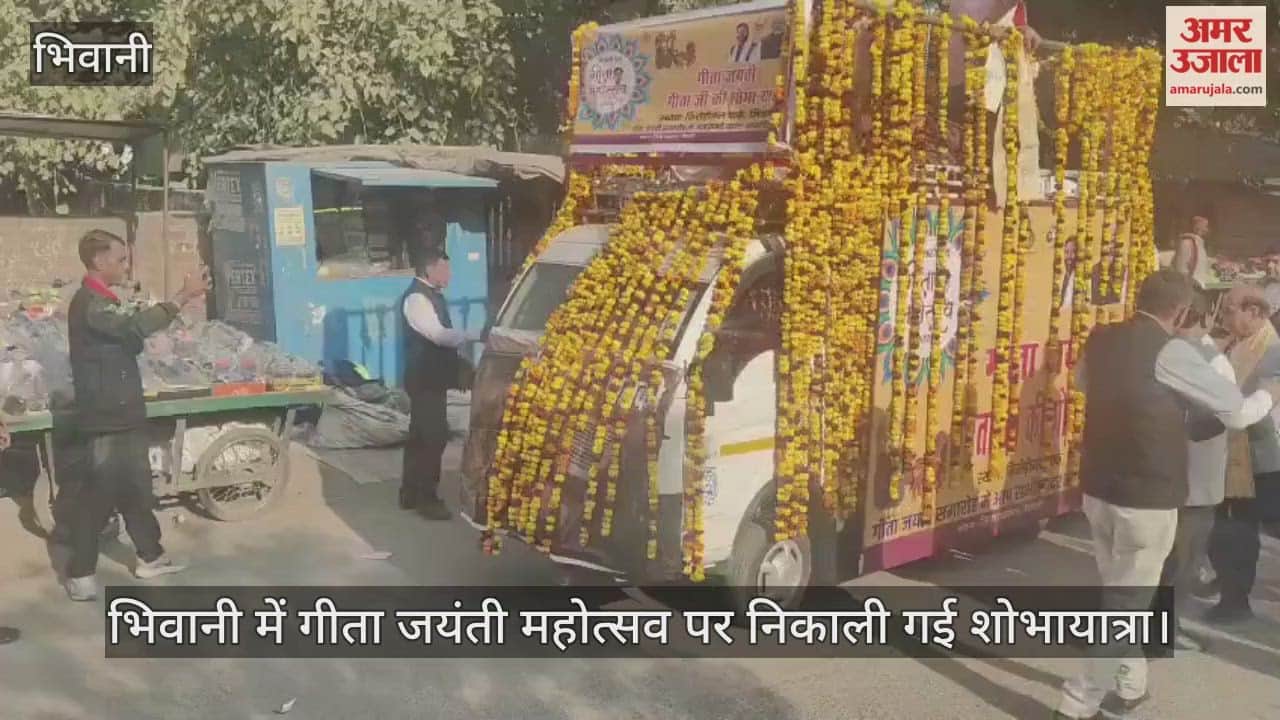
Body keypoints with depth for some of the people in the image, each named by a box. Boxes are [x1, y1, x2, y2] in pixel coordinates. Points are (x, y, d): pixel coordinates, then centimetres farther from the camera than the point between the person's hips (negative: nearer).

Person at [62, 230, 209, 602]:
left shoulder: (102, 302, 16)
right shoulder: (88, 303, -18)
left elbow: (129, 341, 20)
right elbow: (135, 326, -35)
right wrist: (182, 297, -36)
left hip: (122, 414, 10)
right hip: (103, 419, -10)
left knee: (136, 488, 16)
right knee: (97, 495, -2)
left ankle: (150, 556, 26)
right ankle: (80, 573, 9)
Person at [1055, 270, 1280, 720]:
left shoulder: (1100, 340, 4)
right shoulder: (1170, 351, -16)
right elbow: (1237, 413, -6)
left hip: (1099, 490, 7)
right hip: (1148, 498, -7)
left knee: (1120, 594, 21)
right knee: (1128, 603, 3)